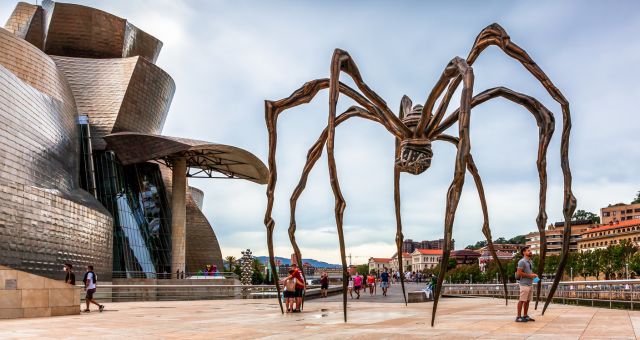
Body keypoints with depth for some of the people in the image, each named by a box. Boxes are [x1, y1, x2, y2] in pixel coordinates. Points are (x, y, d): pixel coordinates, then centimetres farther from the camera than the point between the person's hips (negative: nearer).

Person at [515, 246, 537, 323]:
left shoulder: (530, 262, 16)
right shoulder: (522, 262, -12)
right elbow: (519, 273, -18)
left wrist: (534, 274, 7)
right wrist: (529, 275, -16)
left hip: (530, 284, 9)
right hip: (524, 284, -9)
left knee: (527, 300, 11)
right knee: (522, 300, -6)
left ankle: (525, 316, 18)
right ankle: (518, 317, -3)